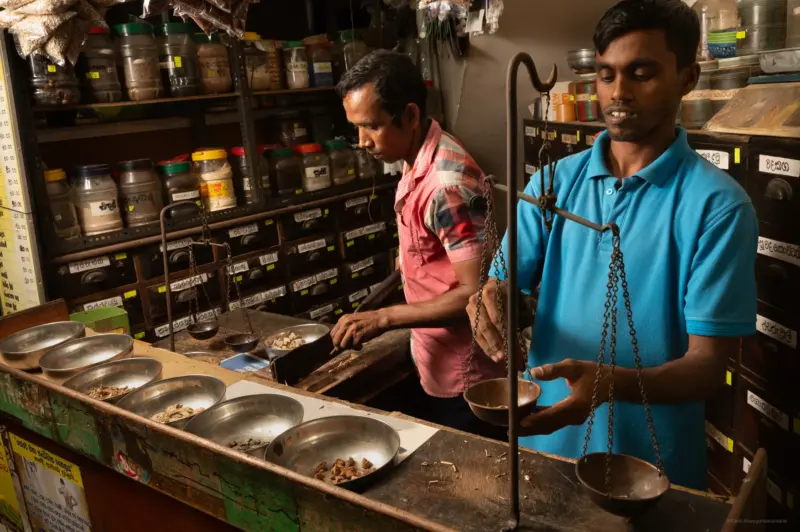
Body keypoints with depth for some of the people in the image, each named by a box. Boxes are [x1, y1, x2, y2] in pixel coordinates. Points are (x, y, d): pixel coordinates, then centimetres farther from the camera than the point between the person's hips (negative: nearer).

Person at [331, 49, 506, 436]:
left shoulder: (446, 182, -27)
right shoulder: (418, 163, 1)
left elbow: (476, 293, -27)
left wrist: (385, 318, -24)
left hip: (463, 377, -9)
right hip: (437, 367, 9)